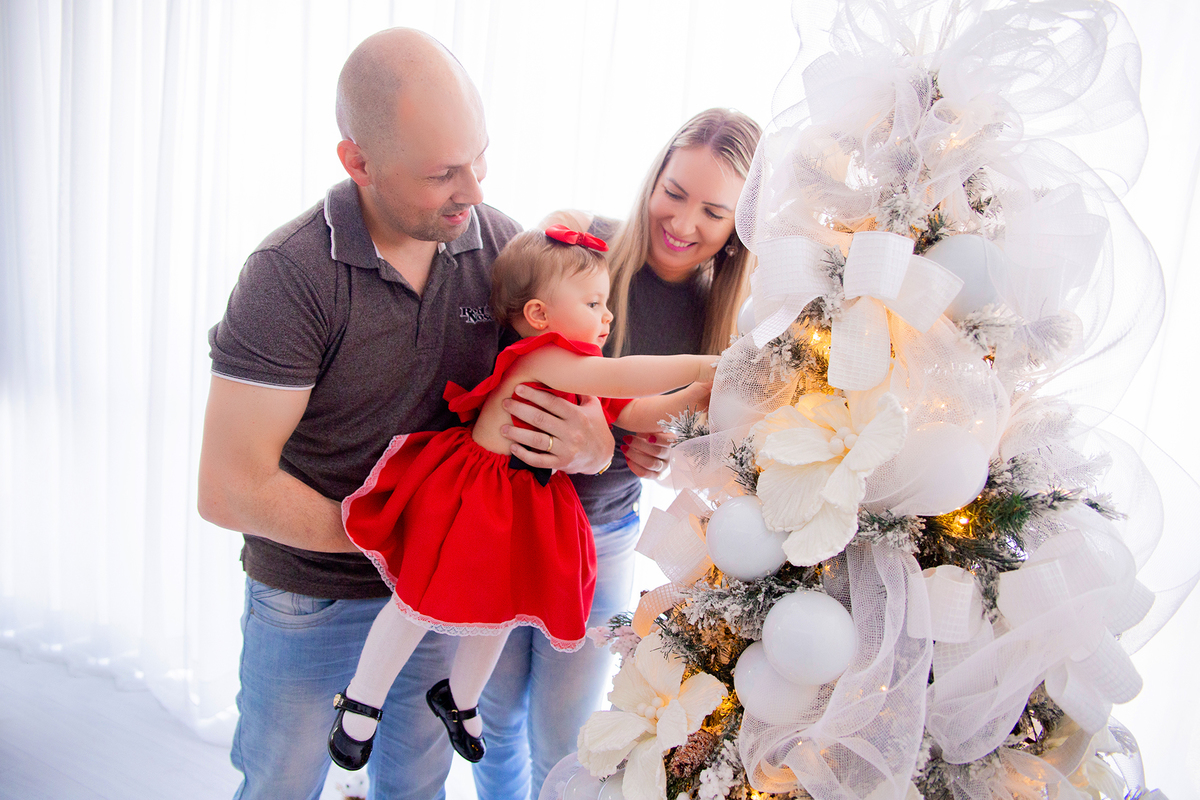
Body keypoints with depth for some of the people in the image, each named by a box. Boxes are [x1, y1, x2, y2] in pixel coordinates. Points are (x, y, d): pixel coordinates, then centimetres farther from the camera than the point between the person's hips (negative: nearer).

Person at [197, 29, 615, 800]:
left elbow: (566, 381, -2)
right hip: (309, 600, -3)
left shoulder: (501, 244, -11)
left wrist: (593, 442, -25)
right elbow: (229, 489, -23)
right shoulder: (291, 275, -24)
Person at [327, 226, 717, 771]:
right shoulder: (540, 357, -25)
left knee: (501, 606, 20)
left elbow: (637, 413, 7)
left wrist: (697, 394, -8)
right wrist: (698, 365, -35)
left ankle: (459, 698, 47)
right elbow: (620, 377, -37)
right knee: (421, 602, 3)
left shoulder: (585, 378, 4)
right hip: (468, 497, -9)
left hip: (525, 505, 9)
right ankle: (361, 702, 28)